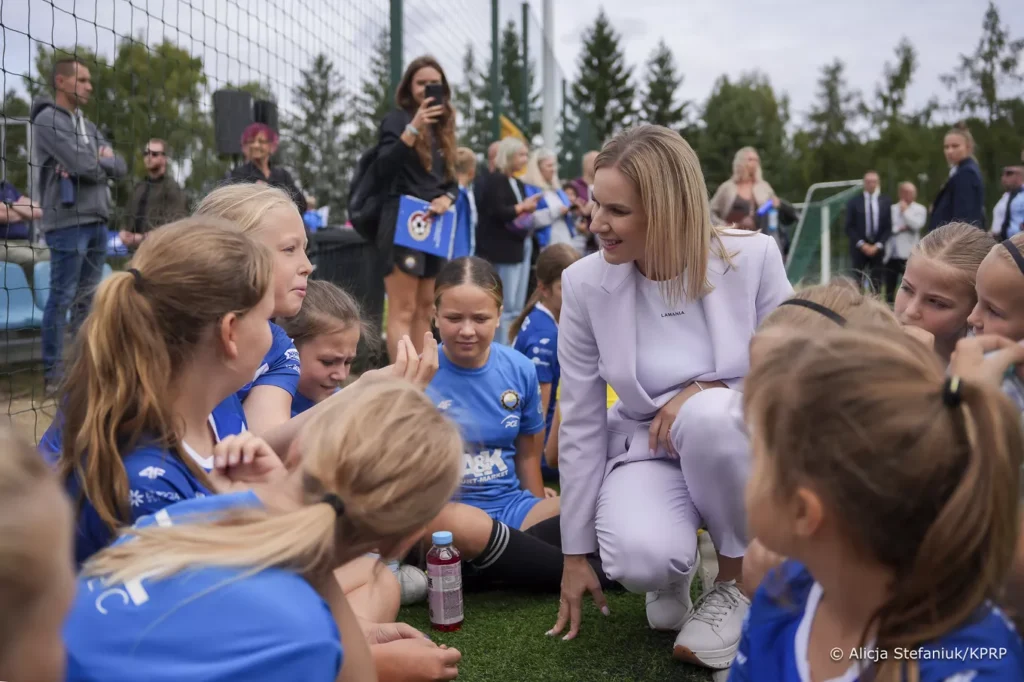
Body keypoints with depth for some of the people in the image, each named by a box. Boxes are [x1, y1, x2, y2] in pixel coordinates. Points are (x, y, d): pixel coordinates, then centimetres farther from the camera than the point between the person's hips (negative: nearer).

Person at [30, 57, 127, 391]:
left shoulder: (88, 126, 19)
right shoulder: (48, 120, -7)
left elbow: (120, 168, 11)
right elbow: (86, 167, -17)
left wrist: (97, 161, -8)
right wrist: (101, 163, 4)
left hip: (97, 221, 8)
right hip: (67, 222, -8)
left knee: (88, 297, 11)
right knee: (62, 297, -5)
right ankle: (53, 373, 2)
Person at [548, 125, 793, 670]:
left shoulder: (753, 257, -16)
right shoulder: (585, 283, -12)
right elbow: (580, 424, -6)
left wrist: (711, 391, -26)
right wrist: (576, 554, 0)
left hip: (737, 443, 0)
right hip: (649, 449, 0)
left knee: (708, 415, -36)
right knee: (639, 559, -32)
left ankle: (738, 581, -8)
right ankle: (674, 571, 10)